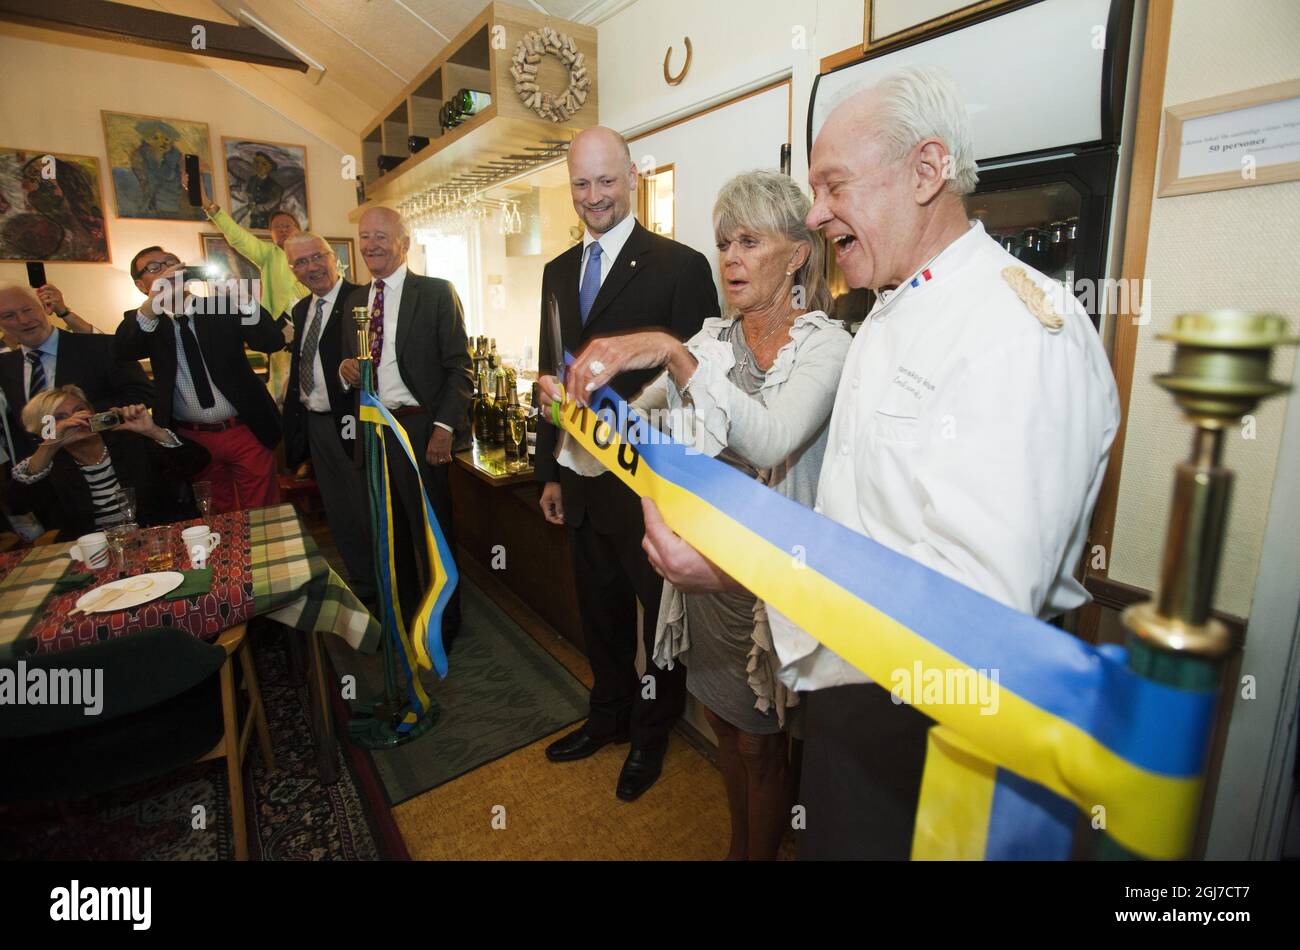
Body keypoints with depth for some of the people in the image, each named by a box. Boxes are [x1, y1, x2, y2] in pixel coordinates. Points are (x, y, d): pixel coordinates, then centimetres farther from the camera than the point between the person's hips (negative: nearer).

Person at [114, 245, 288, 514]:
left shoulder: (222, 306, 3)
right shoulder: (142, 322, 7)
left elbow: (273, 341, -9)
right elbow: (123, 351, -15)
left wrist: (237, 292, -21)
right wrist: (154, 300, -26)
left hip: (246, 432, -1)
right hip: (192, 439, 2)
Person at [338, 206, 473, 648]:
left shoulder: (437, 293, -4)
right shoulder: (356, 299, 14)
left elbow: (459, 366, -9)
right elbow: (349, 360, 20)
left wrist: (445, 426, -17)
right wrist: (345, 369, -4)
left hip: (420, 427, -6)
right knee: (391, 530, 16)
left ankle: (442, 625, 22)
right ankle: (404, 615, 35)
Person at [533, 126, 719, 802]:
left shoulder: (680, 266, -9)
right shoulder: (558, 271, 10)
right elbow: (551, 374, 12)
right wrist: (550, 472, 12)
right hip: (579, 484, 6)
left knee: (659, 614, 13)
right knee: (599, 611, 21)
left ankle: (651, 733, 38)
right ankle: (608, 716, 45)